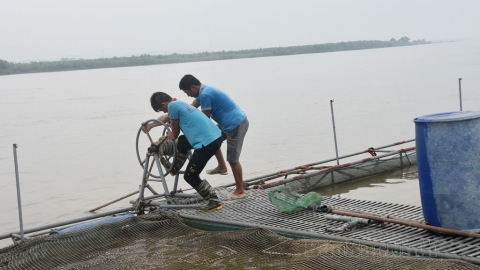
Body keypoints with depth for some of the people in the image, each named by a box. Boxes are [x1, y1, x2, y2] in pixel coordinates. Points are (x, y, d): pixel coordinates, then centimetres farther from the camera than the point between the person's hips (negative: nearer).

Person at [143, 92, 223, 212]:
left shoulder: (172, 105, -7)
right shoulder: (180, 104, 20)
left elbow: (175, 133, 4)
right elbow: (166, 117, 38)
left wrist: (172, 136, 25)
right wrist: (150, 125, 46)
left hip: (207, 143, -10)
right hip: (215, 137, 10)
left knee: (190, 176, 3)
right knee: (182, 141, 32)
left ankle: (214, 202, 6)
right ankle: (174, 169, 48)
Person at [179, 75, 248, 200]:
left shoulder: (205, 95, -19)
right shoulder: (204, 90, 12)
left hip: (236, 124, -10)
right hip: (232, 123, 10)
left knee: (233, 159, -2)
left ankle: (240, 191, 9)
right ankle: (221, 167, 34)